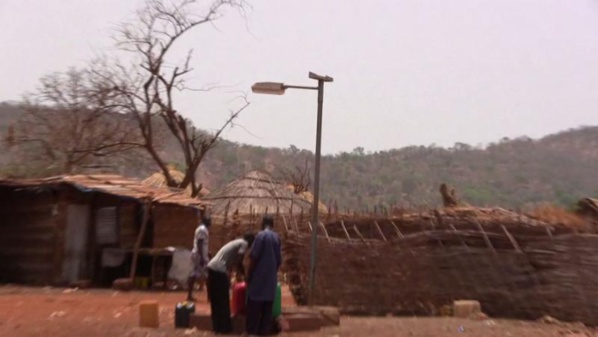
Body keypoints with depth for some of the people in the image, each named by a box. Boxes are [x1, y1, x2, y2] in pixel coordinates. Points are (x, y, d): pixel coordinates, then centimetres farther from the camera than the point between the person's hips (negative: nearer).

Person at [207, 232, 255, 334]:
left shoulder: (237, 243, 25)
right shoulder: (244, 243, -1)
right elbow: (239, 263, -8)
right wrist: (246, 275, 6)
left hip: (212, 268, 9)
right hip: (219, 271, -9)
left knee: (216, 300, 15)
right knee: (223, 300, 2)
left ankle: (217, 326, 24)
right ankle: (224, 327, 10)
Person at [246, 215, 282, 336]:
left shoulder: (261, 235, -10)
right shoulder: (277, 237, 8)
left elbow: (254, 257, -13)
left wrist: (248, 274, -4)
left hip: (259, 276, -5)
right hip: (271, 277, 6)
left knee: (254, 304, 3)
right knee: (268, 305, 10)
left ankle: (252, 330, 8)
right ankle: (264, 330, 15)